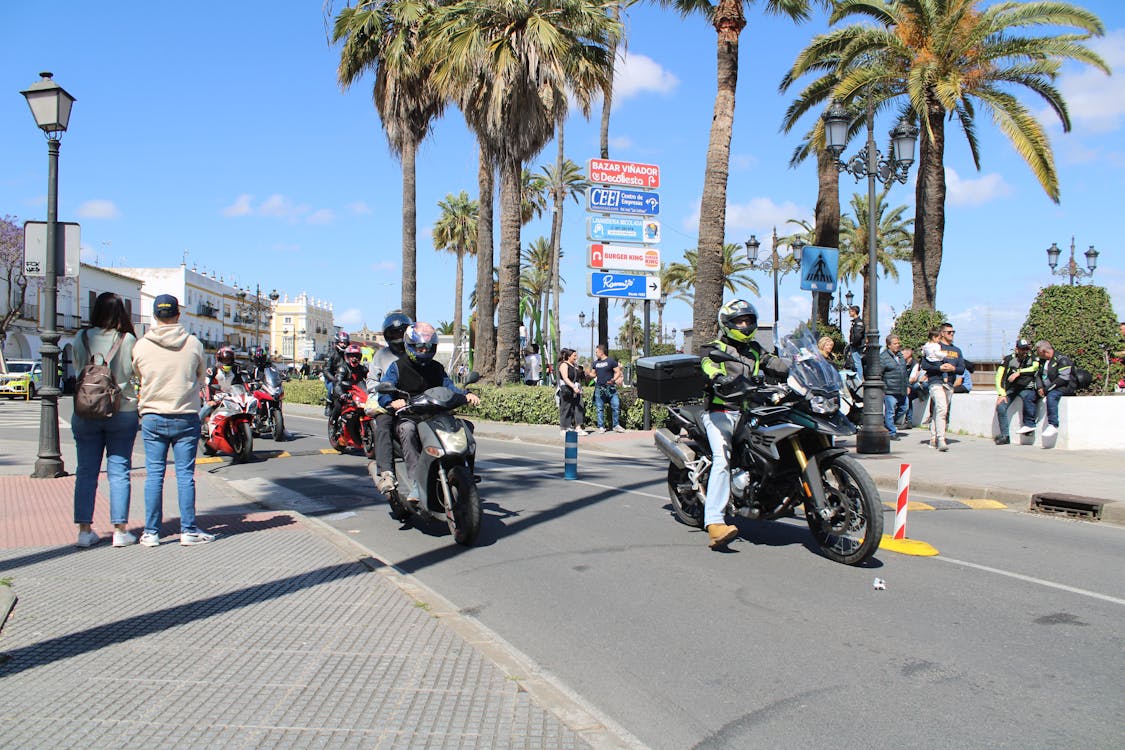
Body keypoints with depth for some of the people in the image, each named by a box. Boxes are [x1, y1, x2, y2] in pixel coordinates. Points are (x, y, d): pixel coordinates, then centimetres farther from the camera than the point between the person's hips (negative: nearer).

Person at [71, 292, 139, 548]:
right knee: (118, 471, 4)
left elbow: (77, 367, 11)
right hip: (123, 412, -2)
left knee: (85, 472, 9)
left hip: (85, 413, 2)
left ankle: (84, 530, 11)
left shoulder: (81, 339, -1)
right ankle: (120, 530, 5)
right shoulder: (128, 340, -7)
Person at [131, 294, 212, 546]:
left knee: (154, 474, 6)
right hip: (186, 417, -1)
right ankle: (188, 530, 7)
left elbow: (138, 377, 12)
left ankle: (151, 532, 11)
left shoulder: (141, 346, -3)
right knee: (185, 474, 4)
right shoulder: (193, 344, -5)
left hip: (152, 417, 1)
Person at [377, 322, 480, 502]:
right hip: (406, 417, -4)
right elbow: (383, 392, -4)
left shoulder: (436, 368, 20)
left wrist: (466, 394, -12)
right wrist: (392, 402, -28)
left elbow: (449, 386, 9)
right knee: (408, 430, -39)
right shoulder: (397, 367, 6)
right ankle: (416, 482, -44)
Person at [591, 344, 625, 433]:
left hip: (610, 388, -4)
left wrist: (613, 380, -21)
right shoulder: (596, 363, 13)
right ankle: (601, 427, 11)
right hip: (599, 388, 4)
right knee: (600, 409, 4)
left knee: (616, 406, -5)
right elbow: (594, 374, 21)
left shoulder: (611, 361, -2)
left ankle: (616, 425, 6)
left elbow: (618, 372, -4)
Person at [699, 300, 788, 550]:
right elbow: (709, 366, -13)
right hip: (721, 412, -6)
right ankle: (714, 523, -35)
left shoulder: (755, 350, 25)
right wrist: (720, 379, -36)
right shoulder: (714, 348, 7)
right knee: (722, 459, -24)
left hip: (749, 412, 6)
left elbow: (773, 364, 12)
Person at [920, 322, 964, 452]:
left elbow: (962, 369, 13)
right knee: (941, 409, -19)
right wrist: (939, 368, -15)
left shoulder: (957, 351, 20)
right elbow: (924, 365, -2)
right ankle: (940, 440, -25)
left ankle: (933, 439, 16)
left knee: (938, 412, 10)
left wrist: (953, 368, -8)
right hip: (936, 383, -6)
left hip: (949, 385, 6)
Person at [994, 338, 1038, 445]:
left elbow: (1035, 367, -23)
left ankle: (1029, 424, -18)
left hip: (1026, 388, -1)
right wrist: (1002, 394, -14)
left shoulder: (1032, 359, -1)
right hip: (1010, 389, 1)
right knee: (1000, 407, -18)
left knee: (1027, 397, -34)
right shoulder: (1009, 359, -3)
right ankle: (1004, 436, -11)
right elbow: (999, 377, -6)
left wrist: (1018, 372, -26)